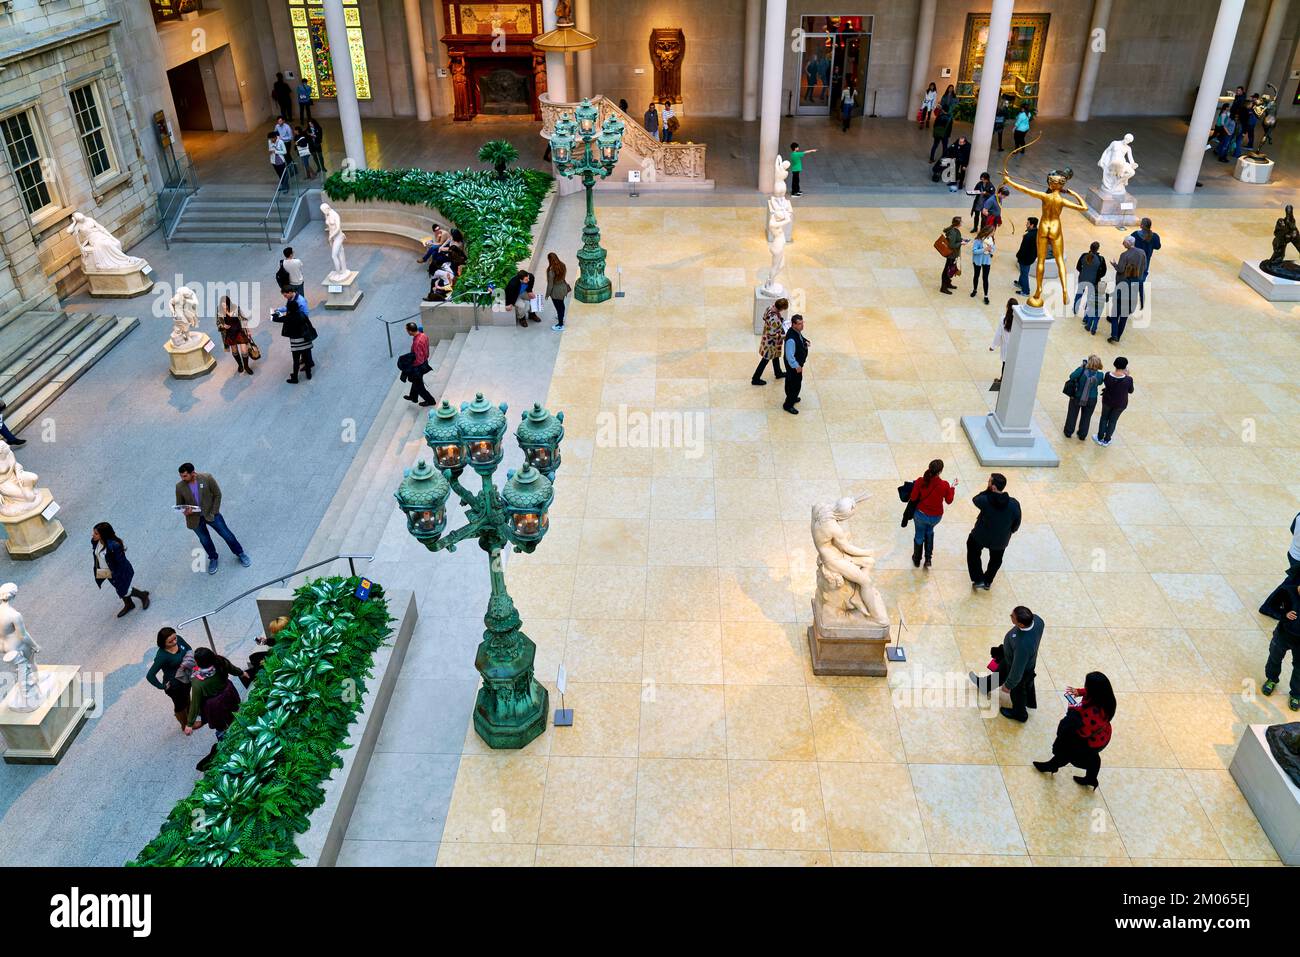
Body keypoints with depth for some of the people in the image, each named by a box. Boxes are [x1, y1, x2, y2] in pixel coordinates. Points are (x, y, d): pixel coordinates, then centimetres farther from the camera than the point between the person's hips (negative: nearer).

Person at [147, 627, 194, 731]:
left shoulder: (178, 639, -20)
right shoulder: (162, 656, -37)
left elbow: (189, 650, -1)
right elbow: (150, 676, -34)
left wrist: (188, 662, -19)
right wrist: (162, 686, -23)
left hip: (186, 677, 6)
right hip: (174, 684, -6)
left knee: (186, 697, 33)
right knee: (180, 703, 21)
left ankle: (188, 715, 63)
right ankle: (185, 725, 49)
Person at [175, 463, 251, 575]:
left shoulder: (207, 478, -20)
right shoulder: (179, 487, -14)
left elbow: (217, 494, -8)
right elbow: (179, 505, -1)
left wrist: (214, 512, -10)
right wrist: (184, 511, -23)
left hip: (211, 514, -1)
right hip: (195, 519, 1)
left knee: (227, 534, 8)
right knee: (205, 540, 18)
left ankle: (240, 553, 29)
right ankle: (213, 559, 42)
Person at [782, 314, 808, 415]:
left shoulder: (797, 331, -8)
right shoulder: (791, 339, -37)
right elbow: (790, 356, -31)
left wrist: (805, 342, 1)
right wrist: (796, 366, -22)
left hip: (798, 362, 9)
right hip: (793, 365, -9)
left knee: (791, 382, 29)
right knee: (795, 384, 6)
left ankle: (792, 397, 51)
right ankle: (788, 405, 24)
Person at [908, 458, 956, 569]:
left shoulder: (920, 481, -23)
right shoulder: (944, 485, -24)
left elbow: (913, 498, -11)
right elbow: (949, 501, -6)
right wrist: (953, 487, 7)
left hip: (921, 514, 0)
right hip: (936, 517, 0)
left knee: (919, 535, 26)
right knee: (929, 531, 34)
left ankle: (917, 560, 47)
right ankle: (928, 559, 34)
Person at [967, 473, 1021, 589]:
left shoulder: (985, 501, -31)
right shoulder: (1014, 504, -24)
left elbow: (975, 499, -6)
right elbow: (1016, 523, -9)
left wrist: (987, 490, -15)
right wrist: (1010, 531, 11)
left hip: (980, 537, -2)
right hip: (1001, 540, 2)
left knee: (973, 554, 29)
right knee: (996, 560, 30)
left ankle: (978, 580, 28)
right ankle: (987, 582, 46)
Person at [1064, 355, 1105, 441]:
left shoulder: (1082, 371, -27)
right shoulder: (1100, 375, -18)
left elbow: (1072, 376, -16)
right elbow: (1099, 383, 1)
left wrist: (1080, 367, -9)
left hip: (1077, 397, -2)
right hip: (1091, 400, 2)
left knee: (1072, 415, 21)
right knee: (1086, 417, 21)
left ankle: (1068, 432, 35)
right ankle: (1082, 435, 33)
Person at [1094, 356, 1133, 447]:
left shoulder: (1108, 375, -22)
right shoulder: (1128, 379, -26)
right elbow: (1130, 391, -8)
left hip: (1108, 401, 1)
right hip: (1120, 404, -1)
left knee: (1104, 418, 24)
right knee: (1112, 421, 19)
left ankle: (1100, 438, 35)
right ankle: (1106, 440, 33)